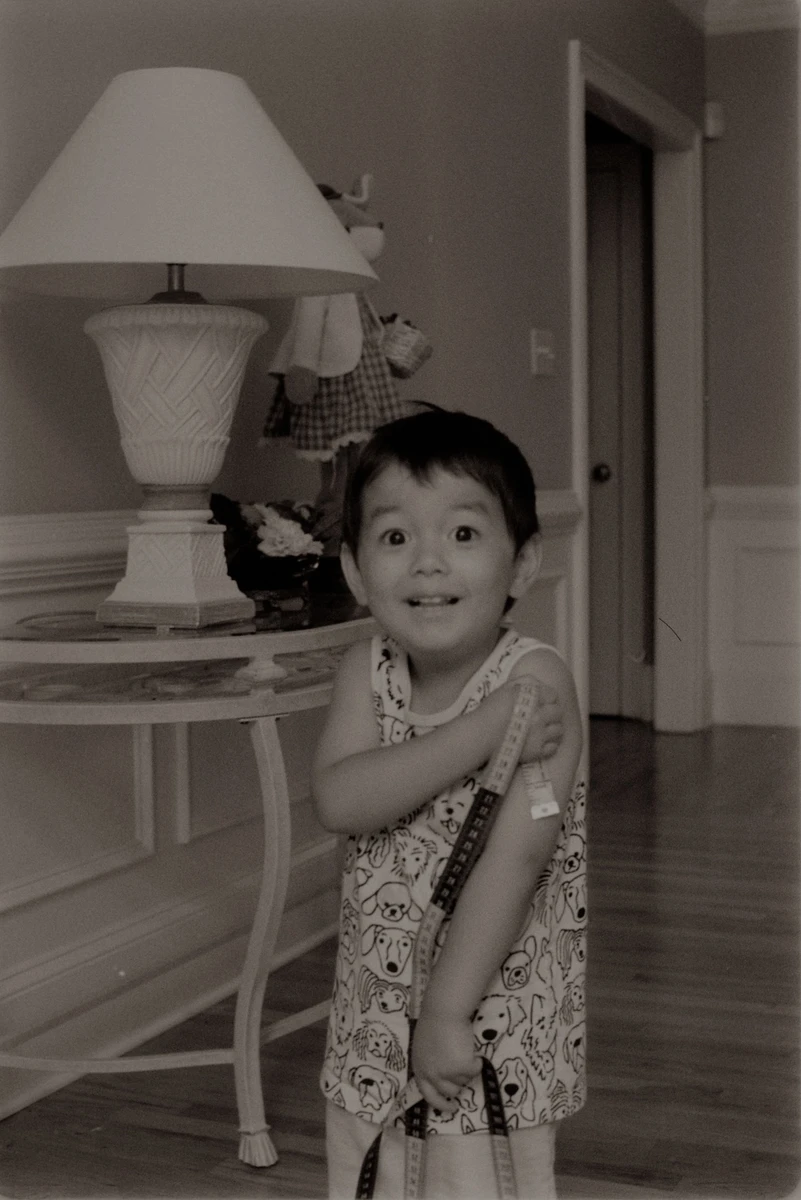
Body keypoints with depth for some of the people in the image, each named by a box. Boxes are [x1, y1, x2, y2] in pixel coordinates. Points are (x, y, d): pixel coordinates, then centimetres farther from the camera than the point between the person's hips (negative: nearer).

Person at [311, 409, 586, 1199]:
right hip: (375, 1021, 5)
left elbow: (517, 853, -22)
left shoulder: (534, 680, -17)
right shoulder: (366, 673, -2)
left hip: (495, 1031, -5)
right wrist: (482, 731, -28)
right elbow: (338, 799, -19)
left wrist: (447, 1010, -23)